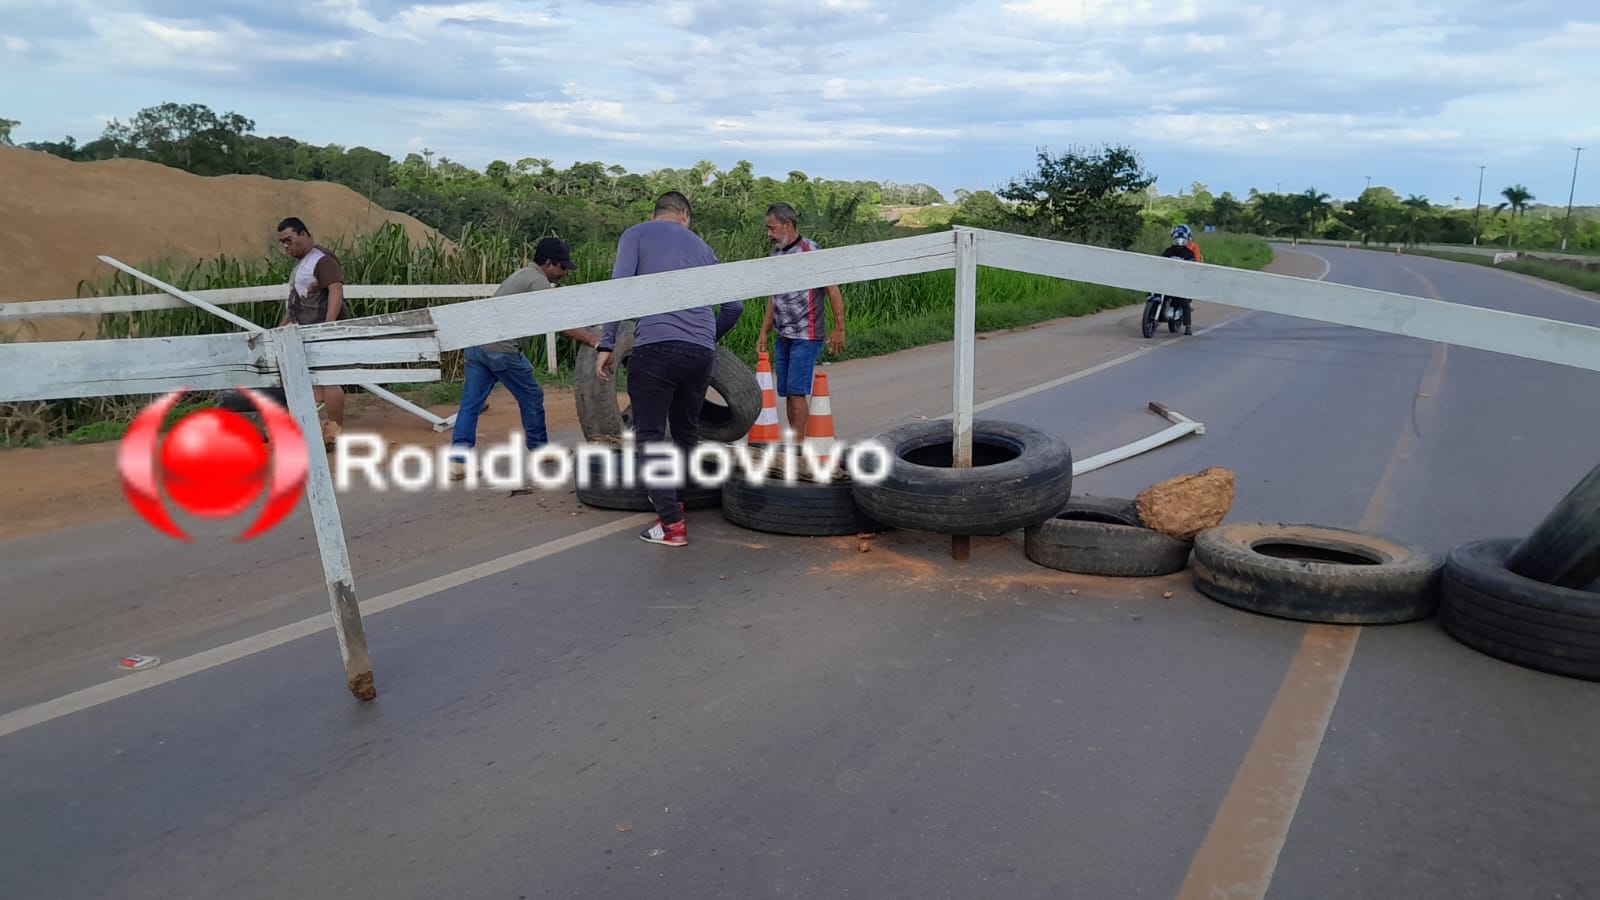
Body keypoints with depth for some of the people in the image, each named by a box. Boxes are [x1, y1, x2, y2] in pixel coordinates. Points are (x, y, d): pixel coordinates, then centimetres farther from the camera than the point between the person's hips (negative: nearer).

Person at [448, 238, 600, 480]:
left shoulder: (523, 274, 25)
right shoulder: (537, 281, -6)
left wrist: (587, 331, 24)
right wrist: (589, 338, -21)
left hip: (475, 344, 9)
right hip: (501, 349, -9)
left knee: (470, 404, 6)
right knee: (531, 398, 10)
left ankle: (457, 461, 2)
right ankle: (540, 449, 25)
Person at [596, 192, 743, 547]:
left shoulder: (636, 234, 12)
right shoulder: (701, 247, 22)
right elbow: (734, 306, 21)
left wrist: (606, 345, -3)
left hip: (655, 348, -4)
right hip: (702, 354, 4)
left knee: (650, 437, 1)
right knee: (686, 433, 19)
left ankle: (671, 524, -2)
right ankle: (672, 500, 31)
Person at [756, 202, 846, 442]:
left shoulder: (810, 251, -10)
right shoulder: (776, 254, 13)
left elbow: (833, 290, -12)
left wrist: (839, 328, -16)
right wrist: (764, 333, 15)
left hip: (806, 336, -7)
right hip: (784, 336, 7)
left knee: (797, 390, -8)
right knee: (786, 392, 8)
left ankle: (798, 443, -3)